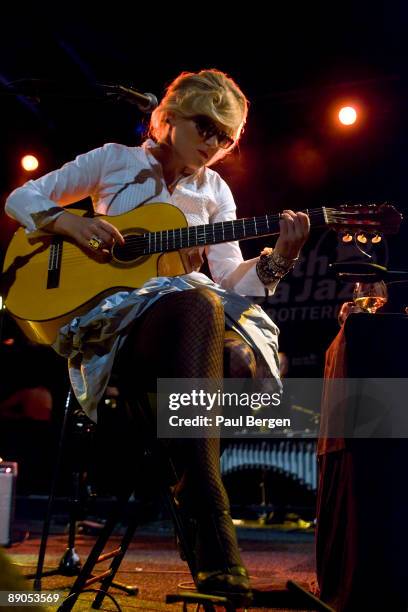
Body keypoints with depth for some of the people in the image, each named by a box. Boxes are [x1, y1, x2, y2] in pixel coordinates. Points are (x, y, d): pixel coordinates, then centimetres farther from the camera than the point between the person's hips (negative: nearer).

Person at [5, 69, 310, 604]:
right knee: (197, 304, -40)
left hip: (185, 332, 3)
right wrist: (69, 222, -9)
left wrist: (278, 258, -11)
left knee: (242, 361, -37)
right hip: (106, 318, -3)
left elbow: (230, 279, 8)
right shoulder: (115, 160, 11)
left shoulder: (215, 192, 18)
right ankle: (212, 525, -47)